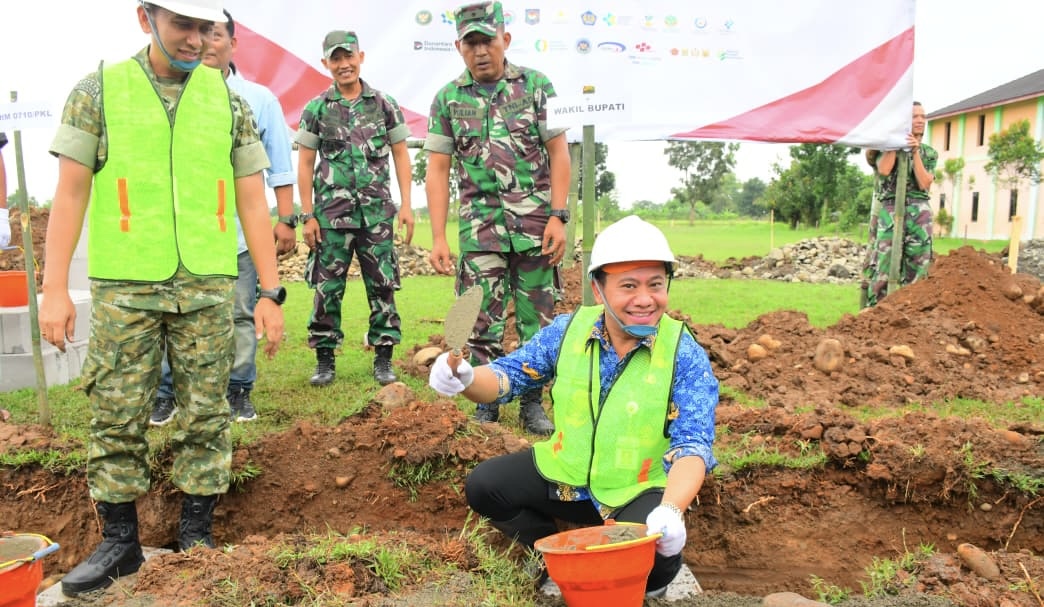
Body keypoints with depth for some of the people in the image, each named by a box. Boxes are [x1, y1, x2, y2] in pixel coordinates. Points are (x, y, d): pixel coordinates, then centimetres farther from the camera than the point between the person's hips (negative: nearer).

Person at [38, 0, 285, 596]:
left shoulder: (229, 102, 7)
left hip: (209, 288, 1)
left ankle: (197, 534, 19)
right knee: (117, 417, 4)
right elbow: (71, 193, 3)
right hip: (124, 287, 0)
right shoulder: (97, 90, 4)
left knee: (205, 415, 5)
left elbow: (253, 203, 6)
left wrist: (271, 293, 1)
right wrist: (56, 289, -4)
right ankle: (120, 541, 20)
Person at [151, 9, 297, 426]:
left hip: (240, 230, 0)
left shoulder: (259, 99, 8)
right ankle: (166, 393, 13)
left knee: (241, 313, 4)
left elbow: (280, 166, 9)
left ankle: (239, 391, 16)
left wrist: (286, 219, 3)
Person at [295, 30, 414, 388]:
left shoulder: (384, 104, 5)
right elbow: (305, 164, 5)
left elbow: (401, 156, 6)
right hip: (331, 214, 0)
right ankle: (325, 360, 15)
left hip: (377, 212, 0)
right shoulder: (316, 110, 4)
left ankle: (383, 358, 13)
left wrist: (406, 206, -1)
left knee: (382, 285, 2)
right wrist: (307, 216, -1)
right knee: (327, 288, 2)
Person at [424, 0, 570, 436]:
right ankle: (486, 404, 16)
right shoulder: (448, 99, 6)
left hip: (535, 218, 0)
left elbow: (558, 153, 2)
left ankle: (532, 403, 19)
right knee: (482, 319, 2)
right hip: (479, 221, 1)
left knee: (536, 318, 5)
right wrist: (438, 237, -3)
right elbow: (437, 170, 4)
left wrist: (558, 216, -7)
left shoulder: (535, 85, 3)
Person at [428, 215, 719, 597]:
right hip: (565, 477, 4)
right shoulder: (568, 331, -7)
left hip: (642, 491, -3)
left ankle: (654, 579, 8)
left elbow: (692, 446, -21)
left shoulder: (686, 356, -16)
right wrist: (463, 378, -23)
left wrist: (672, 510, -41)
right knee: (483, 486, -9)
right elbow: (508, 375, 1)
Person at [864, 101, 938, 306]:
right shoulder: (887, 147, 8)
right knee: (883, 268, -10)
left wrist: (915, 151, -5)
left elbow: (924, 184, 0)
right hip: (890, 211, -3)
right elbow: (884, 170, -13)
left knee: (915, 270, 2)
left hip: (920, 214, 3)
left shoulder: (929, 153, 15)